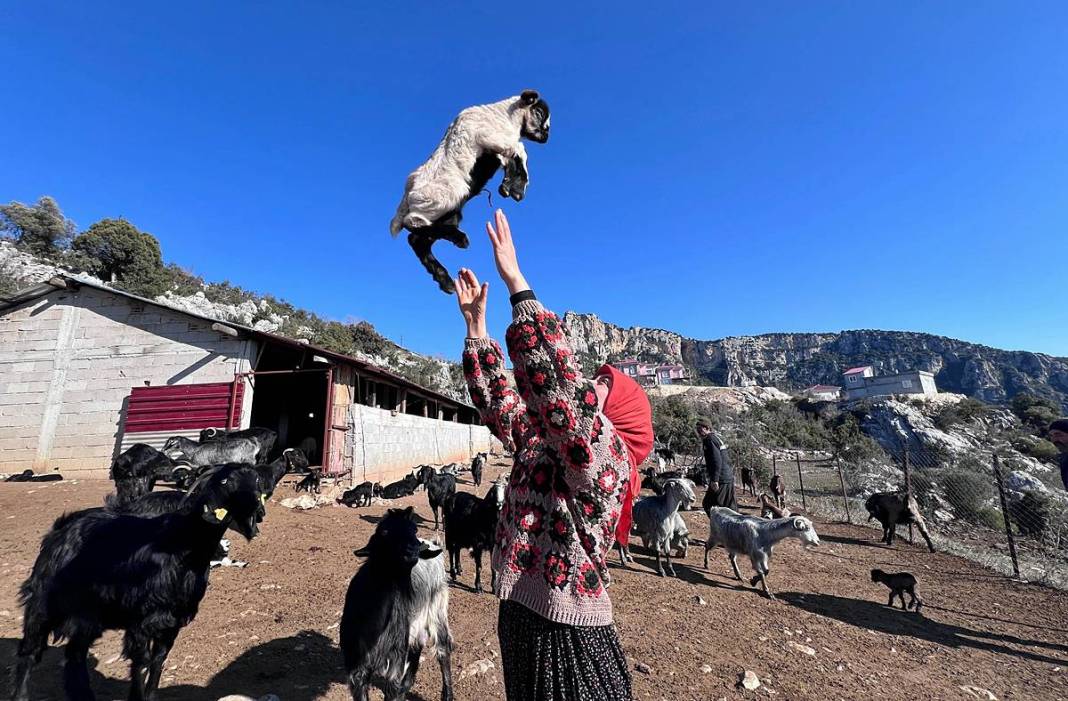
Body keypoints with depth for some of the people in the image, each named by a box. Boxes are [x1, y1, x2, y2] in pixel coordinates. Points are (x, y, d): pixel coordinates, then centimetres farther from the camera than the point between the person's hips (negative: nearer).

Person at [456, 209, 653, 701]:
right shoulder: (539, 439, 3)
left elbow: (558, 380, -35)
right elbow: (497, 401, 8)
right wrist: (475, 321, 6)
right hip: (519, 618, 8)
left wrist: (516, 283, -33)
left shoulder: (606, 452, -20)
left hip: (568, 638, -7)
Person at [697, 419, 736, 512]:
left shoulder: (710, 439, -10)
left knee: (708, 504, -8)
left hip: (721, 479, -10)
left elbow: (717, 460, -21)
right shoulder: (716, 438, 20)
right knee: (730, 506, 15)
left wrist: (714, 479, -25)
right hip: (728, 477, 10)